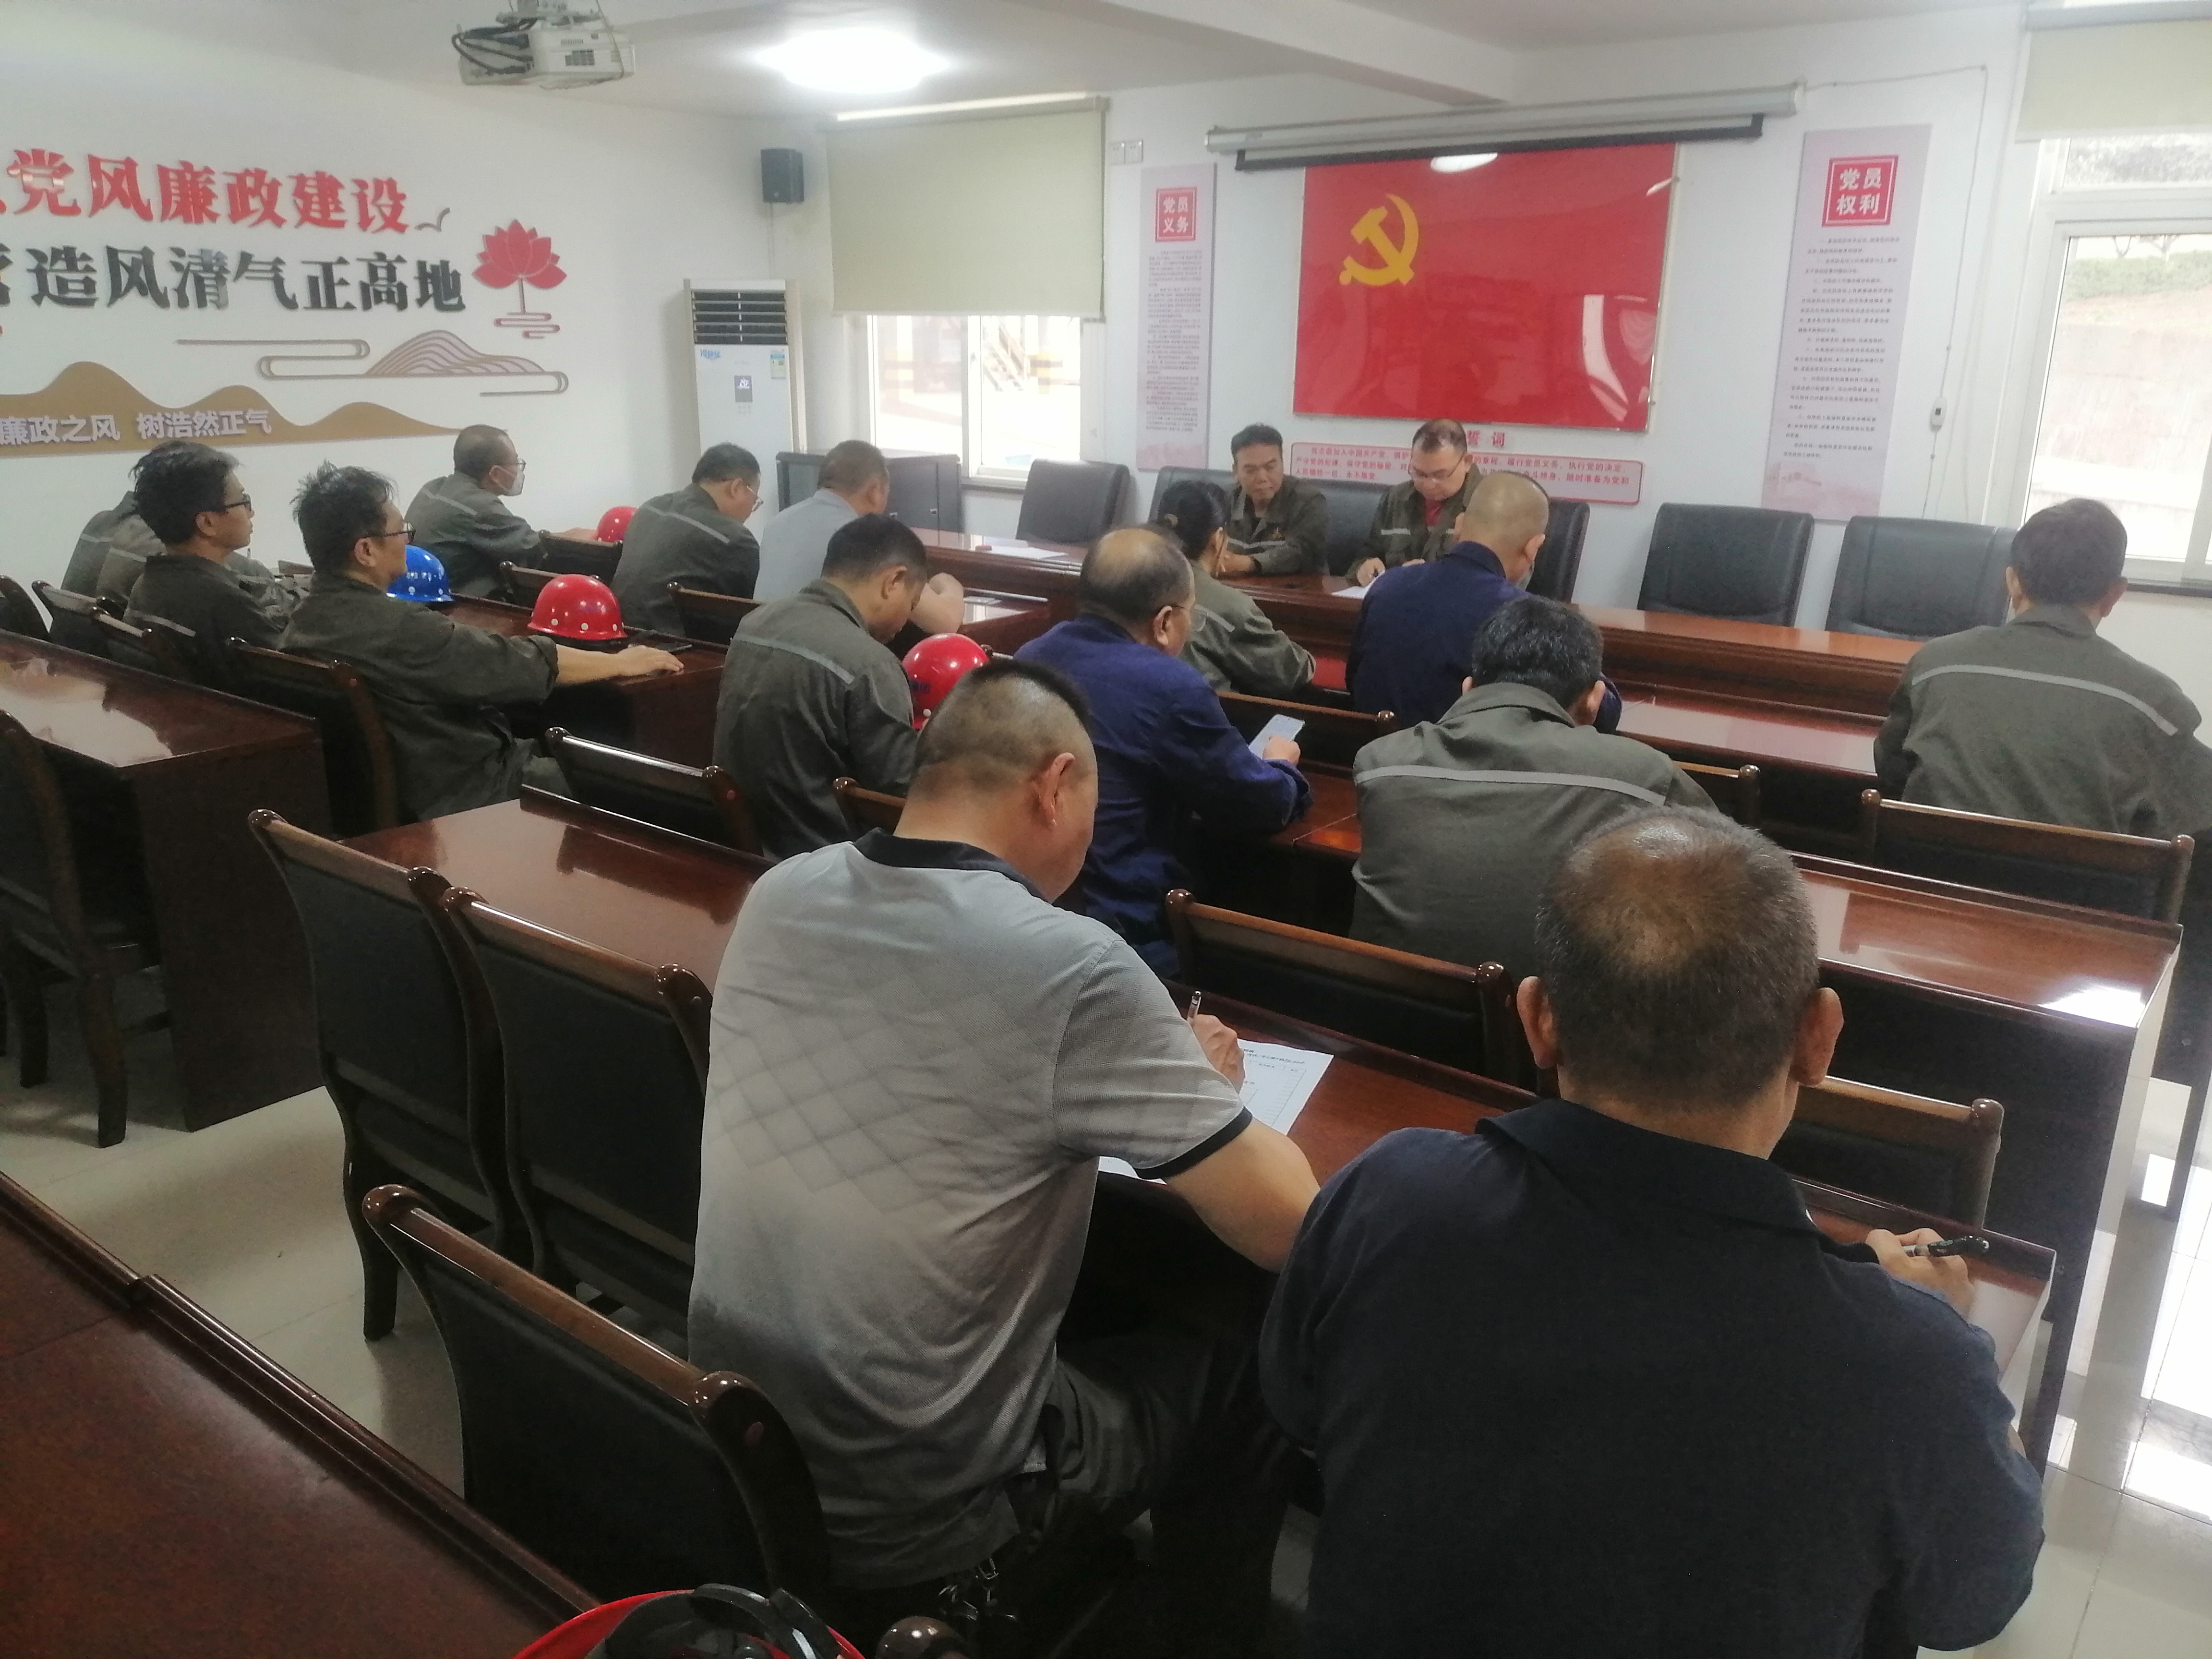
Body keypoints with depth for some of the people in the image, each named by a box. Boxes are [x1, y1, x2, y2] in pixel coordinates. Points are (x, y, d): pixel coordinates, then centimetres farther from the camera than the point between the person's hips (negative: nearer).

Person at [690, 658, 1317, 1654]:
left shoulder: (777, 898, -5)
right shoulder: (1070, 967, -23)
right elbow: (1287, 1226, -15)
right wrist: (1204, 1086, 4)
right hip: (914, 1527, -6)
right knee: (1245, 1339, 16)